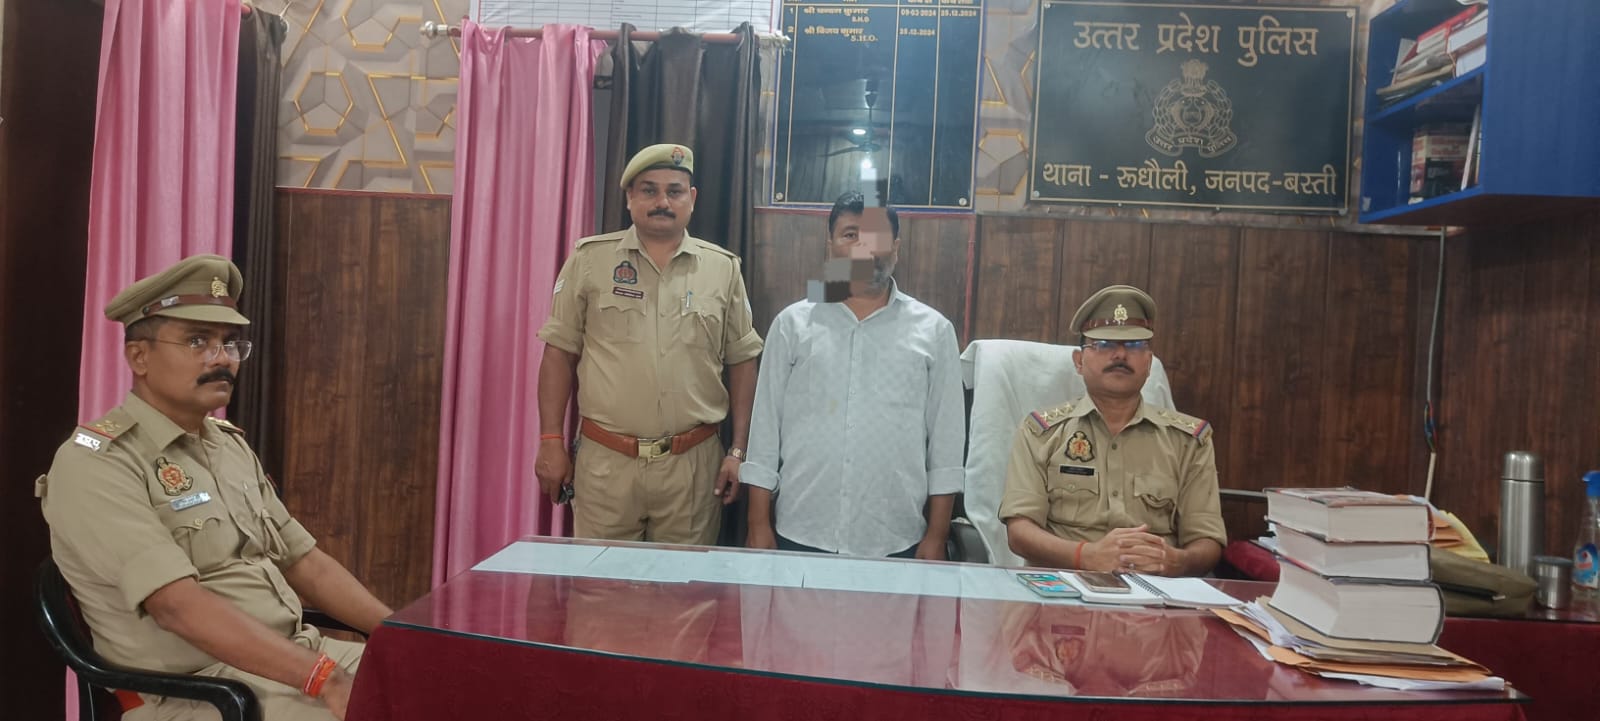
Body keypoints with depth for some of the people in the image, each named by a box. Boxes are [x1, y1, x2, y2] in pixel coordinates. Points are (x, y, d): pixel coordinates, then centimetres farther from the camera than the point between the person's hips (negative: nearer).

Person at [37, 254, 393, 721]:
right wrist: (325, 678, -29)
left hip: (296, 654, 8)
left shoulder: (230, 445, 13)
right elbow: (179, 606, -22)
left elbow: (305, 561, 13)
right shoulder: (95, 463, -11)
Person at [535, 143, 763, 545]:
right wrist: (551, 442, -1)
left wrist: (738, 451, 2)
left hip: (693, 463, 1)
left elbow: (741, 362, 7)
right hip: (604, 461, 0)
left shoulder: (723, 268, 4)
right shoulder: (590, 259, 1)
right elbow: (560, 352, 3)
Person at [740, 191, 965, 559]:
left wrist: (936, 535, 0)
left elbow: (946, 438, 4)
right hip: (800, 535, 1)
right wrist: (759, 524, 1)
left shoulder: (933, 331, 3)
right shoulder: (793, 324, 4)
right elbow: (766, 425, 5)